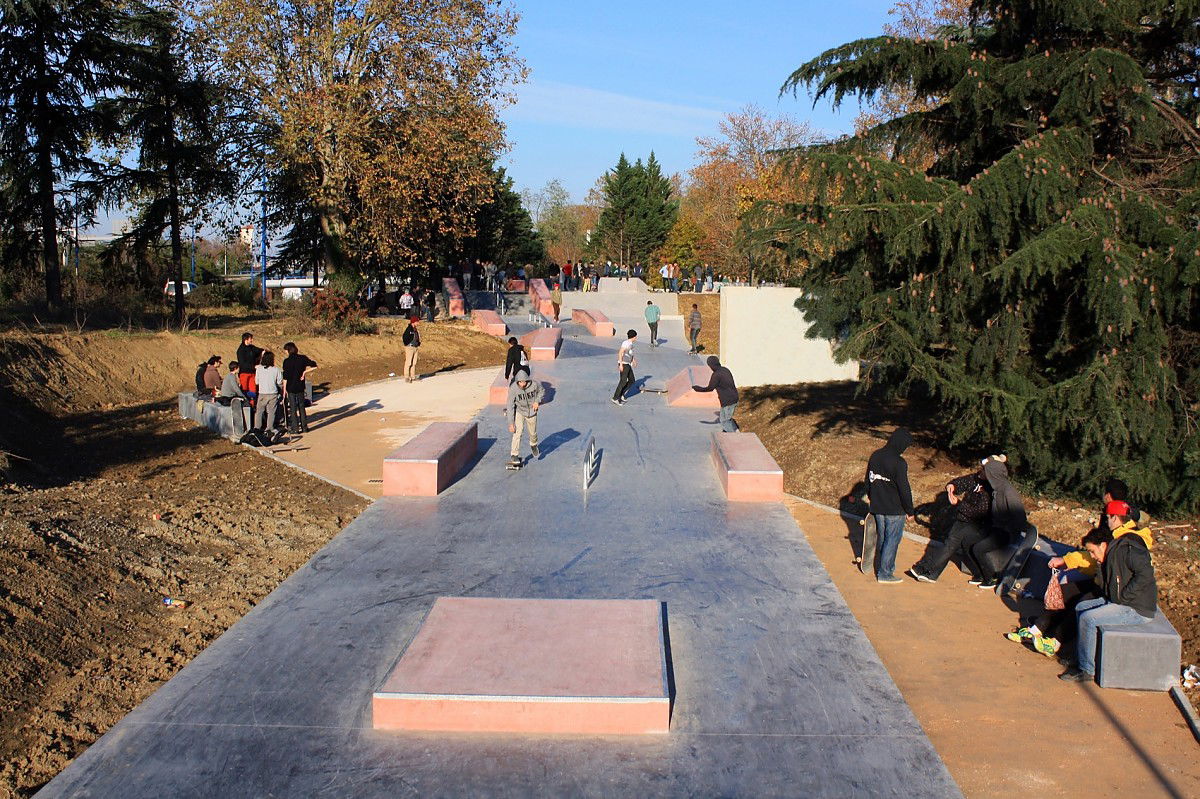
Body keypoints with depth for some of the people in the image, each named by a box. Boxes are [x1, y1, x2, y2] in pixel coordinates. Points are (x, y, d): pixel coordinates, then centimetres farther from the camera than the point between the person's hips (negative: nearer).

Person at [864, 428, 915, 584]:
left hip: (877, 507, 7)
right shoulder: (898, 463, -21)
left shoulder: (875, 456, 2)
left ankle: (887, 566, 30)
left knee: (882, 538, 18)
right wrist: (909, 511, -8)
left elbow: (869, 479, 15)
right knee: (892, 540, 3)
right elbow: (904, 489, -18)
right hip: (895, 510, -7)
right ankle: (885, 574, 7)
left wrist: (870, 496, 29)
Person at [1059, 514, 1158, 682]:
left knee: (1088, 618, -19)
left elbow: (1145, 574, -28)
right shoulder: (1110, 554, 14)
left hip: (1137, 610, -11)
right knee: (1081, 607, 13)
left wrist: (1123, 596, -23)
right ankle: (1082, 657, 13)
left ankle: (1087, 670, -9)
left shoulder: (1125, 549, -17)